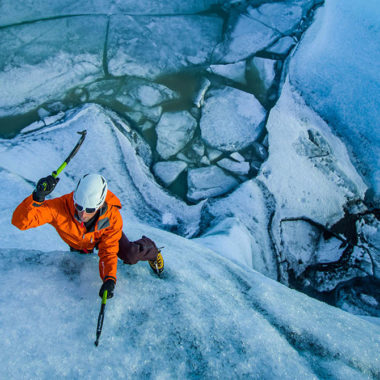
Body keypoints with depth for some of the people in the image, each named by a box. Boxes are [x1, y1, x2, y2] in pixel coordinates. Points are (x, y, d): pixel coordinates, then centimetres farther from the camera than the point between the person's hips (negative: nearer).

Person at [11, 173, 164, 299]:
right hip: (78, 243, 2)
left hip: (104, 236, -1)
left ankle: (150, 250, 15)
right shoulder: (60, 207, -46)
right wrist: (37, 197, -69)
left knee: (131, 255, -22)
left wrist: (109, 279, -51)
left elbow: (108, 251, -33)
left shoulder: (112, 217, -42)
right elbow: (20, 221, -51)